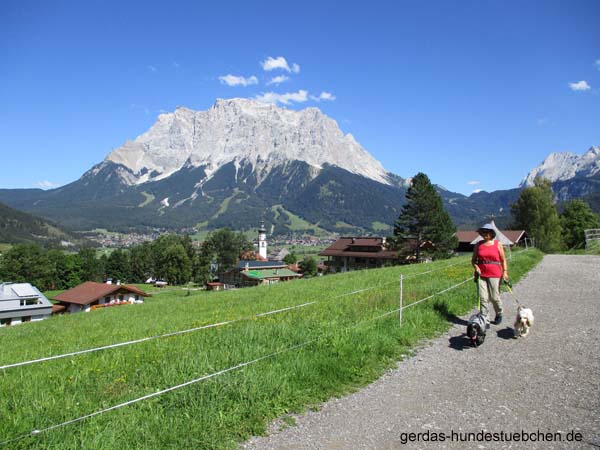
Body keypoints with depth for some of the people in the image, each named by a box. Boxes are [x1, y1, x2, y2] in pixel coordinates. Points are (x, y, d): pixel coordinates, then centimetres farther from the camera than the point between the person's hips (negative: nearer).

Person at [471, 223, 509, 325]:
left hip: (494, 274, -2)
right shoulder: (478, 245, 9)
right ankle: (485, 319, 5)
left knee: (494, 297, 1)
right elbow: (473, 260, 14)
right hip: (481, 274, 2)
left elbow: (503, 259, 7)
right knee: (483, 298, -2)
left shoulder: (497, 244, 5)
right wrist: (476, 267, -5)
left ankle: (499, 314, 28)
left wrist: (505, 272, -2)